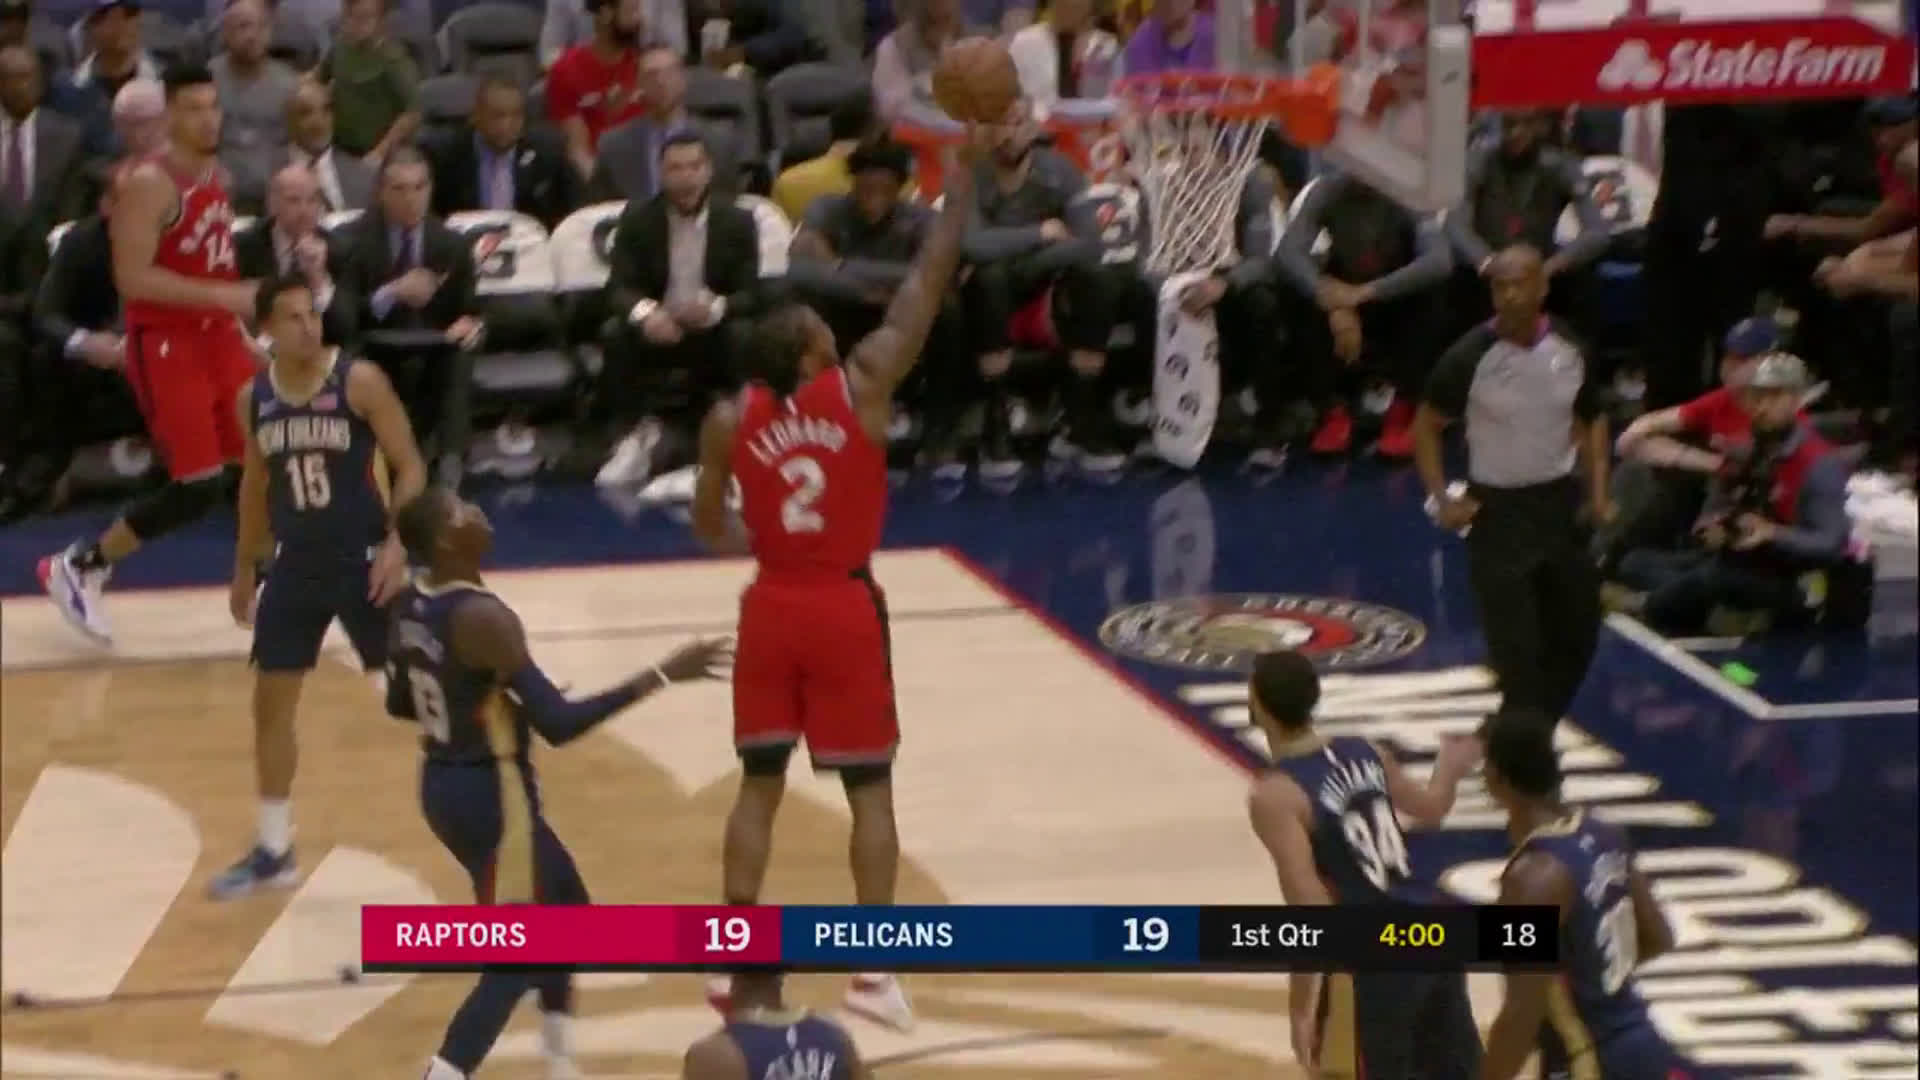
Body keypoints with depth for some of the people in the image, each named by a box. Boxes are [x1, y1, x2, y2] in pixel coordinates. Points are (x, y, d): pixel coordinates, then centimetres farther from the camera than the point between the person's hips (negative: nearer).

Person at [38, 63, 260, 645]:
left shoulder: (215, 177, 10)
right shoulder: (148, 184, -17)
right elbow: (132, 278, -24)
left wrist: (241, 326, 16)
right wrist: (224, 296, -27)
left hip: (217, 336, 8)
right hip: (165, 343, -8)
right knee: (196, 488, -8)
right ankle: (75, 568, 8)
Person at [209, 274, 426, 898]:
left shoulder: (360, 382, -13)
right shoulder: (254, 399, 2)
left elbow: (409, 466, -11)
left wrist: (397, 545, -23)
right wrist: (245, 568, 20)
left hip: (363, 560, -5)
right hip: (295, 564, 5)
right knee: (270, 702, 7)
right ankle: (274, 850, 19)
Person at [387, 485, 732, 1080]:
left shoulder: (411, 604, 1)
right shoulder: (482, 618, -27)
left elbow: (400, 703, 15)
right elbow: (558, 723, -28)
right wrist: (661, 675, -27)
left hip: (443, 784, 10)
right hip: (492, 796, -9)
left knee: (566, 904, 26)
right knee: (515, 959, 0)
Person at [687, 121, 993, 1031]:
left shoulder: (728, 421, -5)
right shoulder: (862, 387, -12)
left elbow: (711, 527, 4)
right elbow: (924, 290, -6)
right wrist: (961, 186, 1)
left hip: (772, 607, 3)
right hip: (845, 608, -3)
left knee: (760, 781, 12)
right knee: (870, 787, 5)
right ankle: (876, 969, 2)